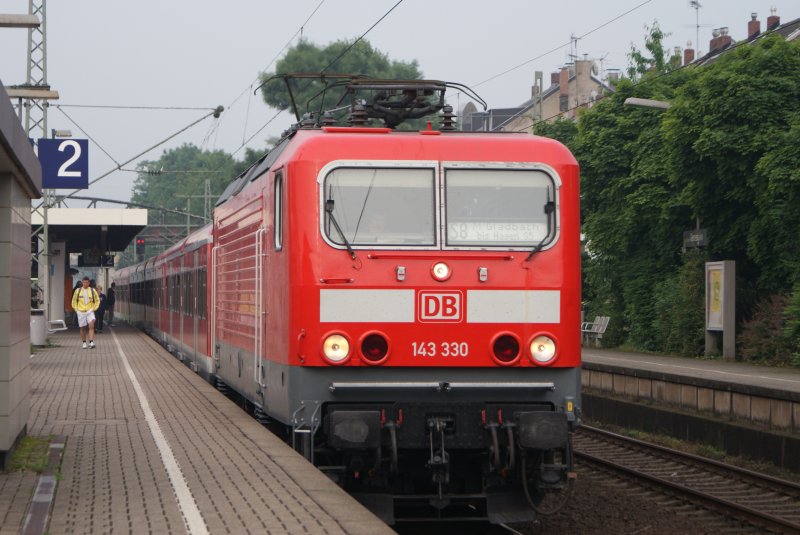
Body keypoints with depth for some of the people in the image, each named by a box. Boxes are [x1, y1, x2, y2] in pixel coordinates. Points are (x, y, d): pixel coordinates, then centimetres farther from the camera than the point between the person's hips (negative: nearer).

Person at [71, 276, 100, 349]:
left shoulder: (92, 291, 4)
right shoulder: (78, 291, 4)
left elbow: (97, 300, 13)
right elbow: (74, 301, 14)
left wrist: (94, 308, 2)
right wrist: (76, 309, 3)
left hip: (90, 311, -1)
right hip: (81, 312, 1)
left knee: (91, 326, -17)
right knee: (82, 328, 6)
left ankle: (91, 342, -20)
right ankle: (84, 343, 19)